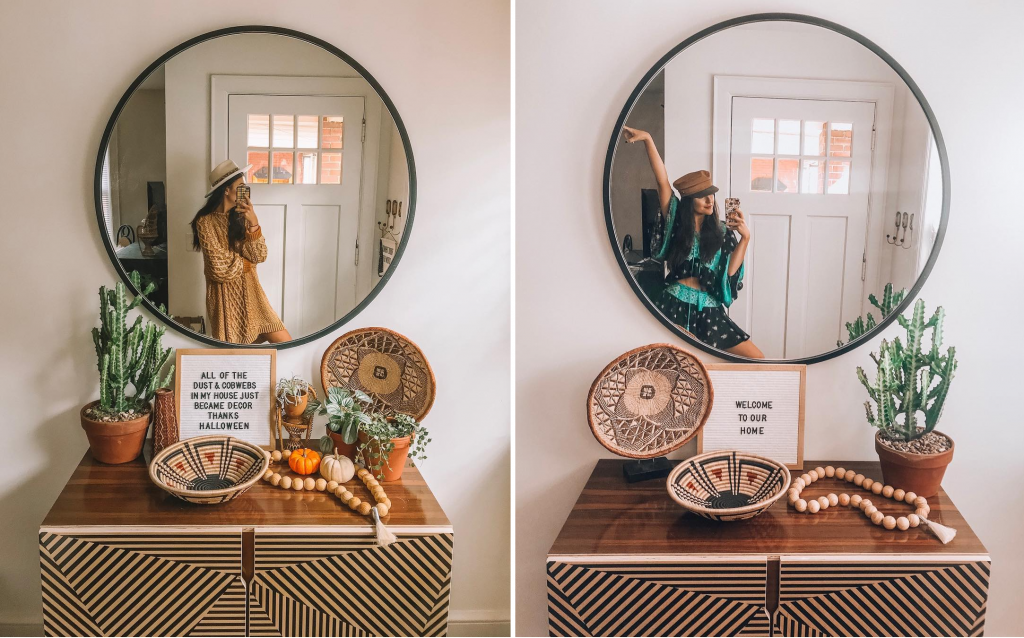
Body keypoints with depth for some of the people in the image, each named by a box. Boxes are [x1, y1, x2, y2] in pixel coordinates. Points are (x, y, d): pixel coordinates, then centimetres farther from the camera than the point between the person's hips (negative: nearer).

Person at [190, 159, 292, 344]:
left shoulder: (241, 216, 5)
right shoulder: (205, 222, -13)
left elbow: (260, 256, -4)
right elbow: (221, 269, -18)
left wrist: (253, 223, -16)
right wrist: (248, 261, -2)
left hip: (251, 293, 5)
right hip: (225, 297, -5)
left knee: (286, 344, -2)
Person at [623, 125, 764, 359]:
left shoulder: (722, 232, 14)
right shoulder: (676, 222, 7)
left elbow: (730, 271, 5)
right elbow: (662, 180, -2)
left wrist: (745, 236, -2)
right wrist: (647, 139, -11)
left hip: (710, 310, 4)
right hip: (675, 305, -4)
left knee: (756, 359, -3)